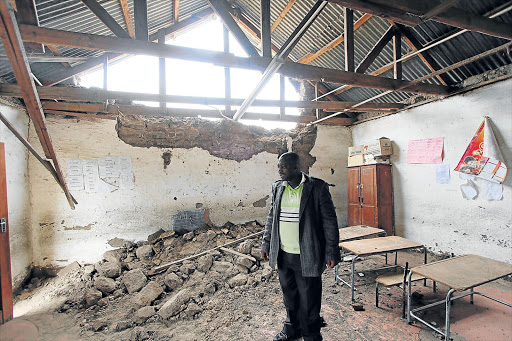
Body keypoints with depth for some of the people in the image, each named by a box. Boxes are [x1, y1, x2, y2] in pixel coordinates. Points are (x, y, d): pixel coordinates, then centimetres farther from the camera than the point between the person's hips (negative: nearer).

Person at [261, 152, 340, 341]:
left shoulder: (317, 187, -11)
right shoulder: (277, 187, 4)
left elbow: (329, 220, -8)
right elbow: (271, 217, 12)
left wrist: (332, 251, -8)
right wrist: (266, 243, 12)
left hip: (307, 256, -4)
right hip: (283, 254, 5)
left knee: (309, 300, 11)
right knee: (289, 296, 22)